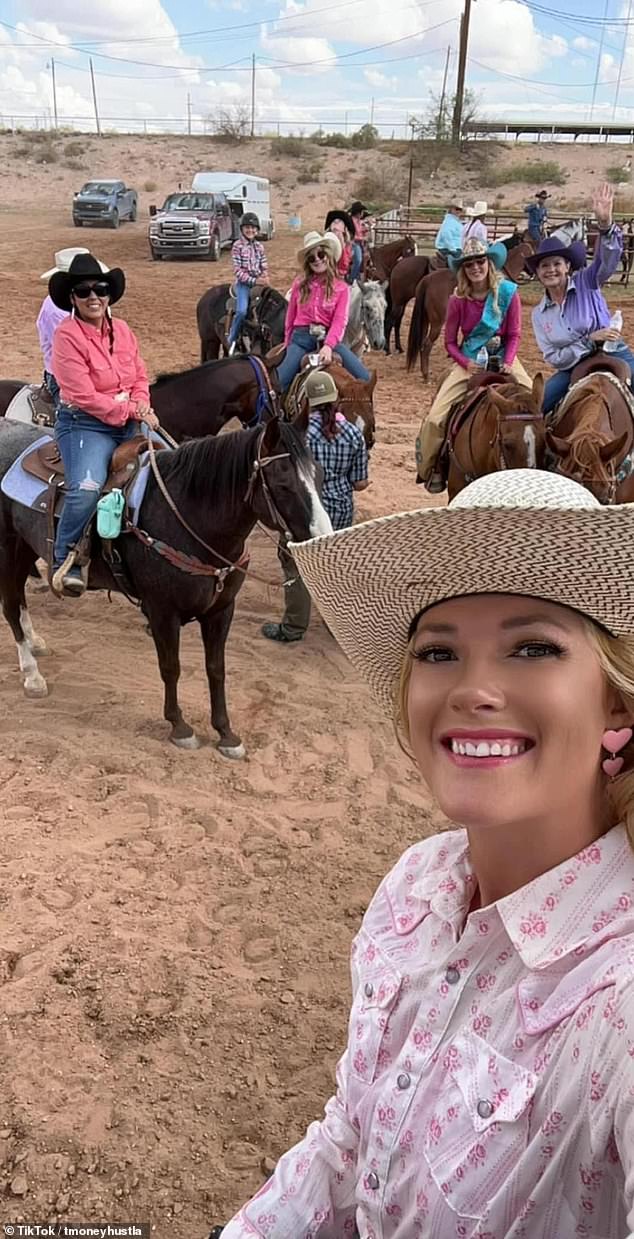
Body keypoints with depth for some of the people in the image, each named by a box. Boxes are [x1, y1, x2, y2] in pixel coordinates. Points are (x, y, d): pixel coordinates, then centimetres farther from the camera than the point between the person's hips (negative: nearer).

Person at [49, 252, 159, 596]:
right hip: (86, 424, -7)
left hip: (130, 420, 7)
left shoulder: (122, 329, 8)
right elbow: (84, 396, -17)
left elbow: (140, 376, 15)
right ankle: (64, 562, -11)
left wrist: (141, 403, -7)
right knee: (86, 488, -30)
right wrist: (131, 411, -16)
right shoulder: (67, 336, -12)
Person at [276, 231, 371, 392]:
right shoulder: (299, 284, 8)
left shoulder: (341, 288, 3)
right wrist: (288, 344, 17)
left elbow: (339, 321, -8)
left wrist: (328, 346, -24)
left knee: (364, 379, -15)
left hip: (329, 338, 0)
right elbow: (290, 316, 15)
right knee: (277, 381, -20)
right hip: (301, 337, 0)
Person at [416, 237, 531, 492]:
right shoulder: (458, 300, -5)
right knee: (435, 418, -14)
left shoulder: (508, 292, -7)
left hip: (502, 359, 0)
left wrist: (508, 363, -19)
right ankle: (431, 469, 11)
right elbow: (450, 342, 1)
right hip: (468, 362, 0)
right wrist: (466, 363, -16)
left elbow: (514, 335, -2)